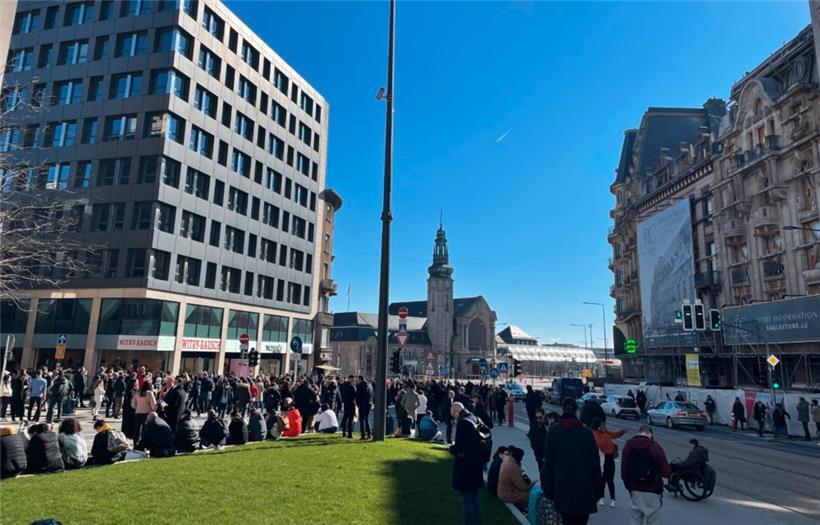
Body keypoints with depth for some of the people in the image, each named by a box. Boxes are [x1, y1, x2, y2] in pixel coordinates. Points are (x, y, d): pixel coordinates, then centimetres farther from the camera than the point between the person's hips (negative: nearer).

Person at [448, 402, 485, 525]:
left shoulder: (462, 422, -21)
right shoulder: (475, 419, 5)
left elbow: (458, 447, -23)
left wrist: (451, 448, -3)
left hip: (465, 465, -9)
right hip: (476, 463, 9)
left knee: (466, 498, 2)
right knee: (475, 496, 19)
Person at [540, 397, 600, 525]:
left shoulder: (553, 431, -5)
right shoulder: (587, 433, -6)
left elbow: (548, 463, -4)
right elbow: (595, 463, -2)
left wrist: (548, 489, 5)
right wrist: (596, 488, 8)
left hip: (562, 488, 0)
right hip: (584, 489, 0)